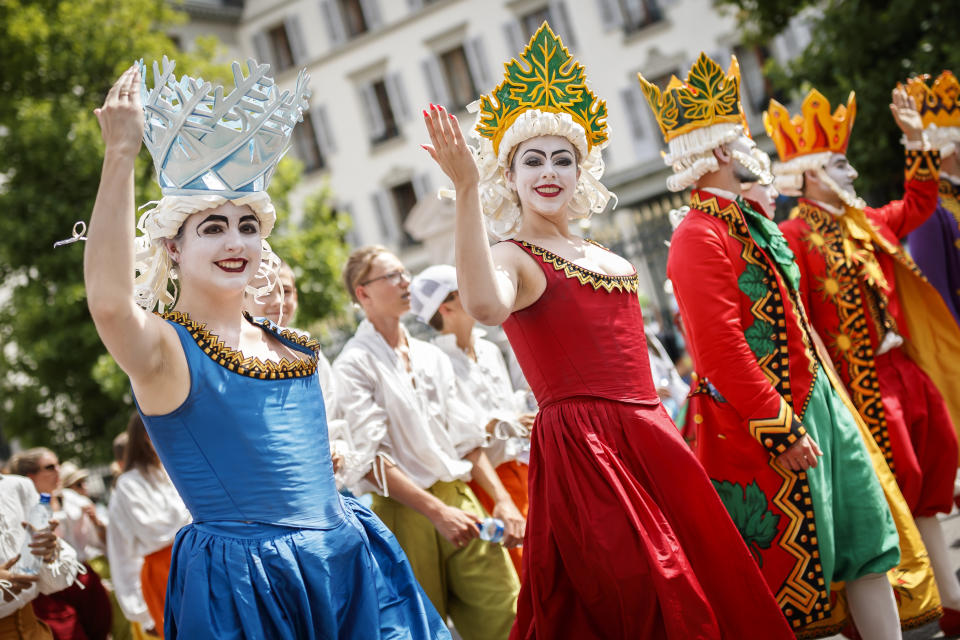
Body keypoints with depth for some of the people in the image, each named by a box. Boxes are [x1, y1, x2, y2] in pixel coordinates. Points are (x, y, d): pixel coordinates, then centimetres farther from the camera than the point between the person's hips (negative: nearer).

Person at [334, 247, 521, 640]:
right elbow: (372, 460, -11)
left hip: (460, 500, 5)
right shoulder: (354, 364, -4)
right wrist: (437, 511, -17)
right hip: (405, 511, -5)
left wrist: (502, 499, 5)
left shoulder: (432, 356, 16)